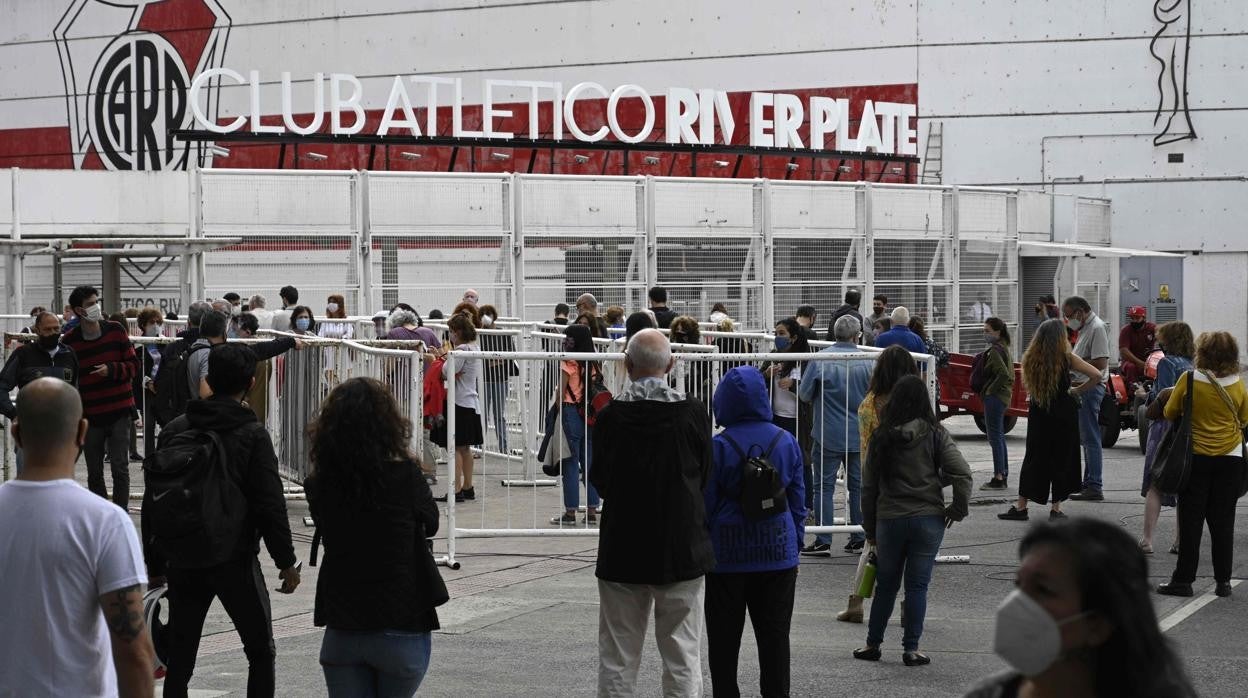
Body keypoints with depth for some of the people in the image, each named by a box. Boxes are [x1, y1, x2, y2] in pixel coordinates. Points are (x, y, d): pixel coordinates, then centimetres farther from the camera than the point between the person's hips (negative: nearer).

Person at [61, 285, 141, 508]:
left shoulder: (116, 331, 0)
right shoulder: (69, 341, -3)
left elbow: (134, 365, 2)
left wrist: (112, 369, -16)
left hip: (119, 413, 0)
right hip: (89, 416, 1)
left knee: (120, 469, -3)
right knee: (94, 473, 8)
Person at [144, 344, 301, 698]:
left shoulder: (175, 430, 3)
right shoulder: (252, 434, -9)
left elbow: (152, 501, 5)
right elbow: (271, 504, -12)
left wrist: (155, 562, 12)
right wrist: (286, 561, -2)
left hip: (184, 562, 4)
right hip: (235, 561, -4)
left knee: (179, 658, 11)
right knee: (261, 653, 10)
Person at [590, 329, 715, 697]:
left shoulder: (610, 416, -10)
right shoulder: (693, 413, -9)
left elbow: (600, 482, 2)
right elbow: (704, 478, 3)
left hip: (623, 552, 0)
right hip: (683, 550, 0)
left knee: (617, 660, 9)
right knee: (682, 658, 7)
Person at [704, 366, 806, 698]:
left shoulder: (719, 446, -10)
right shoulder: (787, 442, 0)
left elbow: (705, 505, -6)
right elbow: (798, 503, 6)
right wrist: (796, 547, 15)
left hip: (728, 556, -3)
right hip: (778, 555, 3)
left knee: (724, 639, 7)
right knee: (775, 636, 9)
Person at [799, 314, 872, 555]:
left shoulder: (820, 360, -11)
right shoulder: (866, 362, -5)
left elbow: (804, 395, -4)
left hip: (828, 435, -3)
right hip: (859, 435, 3)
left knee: (825, 487, 2)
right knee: (858, 486, 11)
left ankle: (823, 542, 1)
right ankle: (858, 540, 15)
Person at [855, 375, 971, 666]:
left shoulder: (881, 436, 0)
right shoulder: (935, 433, -5)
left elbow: (869, 485, 4)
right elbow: (962, 472, -13)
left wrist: (869, 527, 13)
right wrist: (958, 508, 2)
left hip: (889, 519, 2)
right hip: (928, 519, -2)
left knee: (886, 585, 15)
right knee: (917, 585, 5)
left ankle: (873, 644, 22)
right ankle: (911, 649, 6)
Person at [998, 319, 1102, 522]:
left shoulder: (1030, 358, -3)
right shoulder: (1066, 359, -10)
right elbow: (1096, 375, -12)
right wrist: (1077, 391, -1)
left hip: (1038, 414, 3)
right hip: (1063, 412, -2)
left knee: (1034, 458, 11)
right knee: (1062, 458, 9)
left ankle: (1021, 506, 10)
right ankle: (1056, 508, 9)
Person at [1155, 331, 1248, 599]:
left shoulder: (1189, 380, -12)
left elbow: (1170, 413, -1)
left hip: (1196, 458, -2)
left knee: (1191, 521, 4)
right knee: (1223, 521, 8)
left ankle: (1183, 579, 5)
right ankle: (1223, 581, 10)